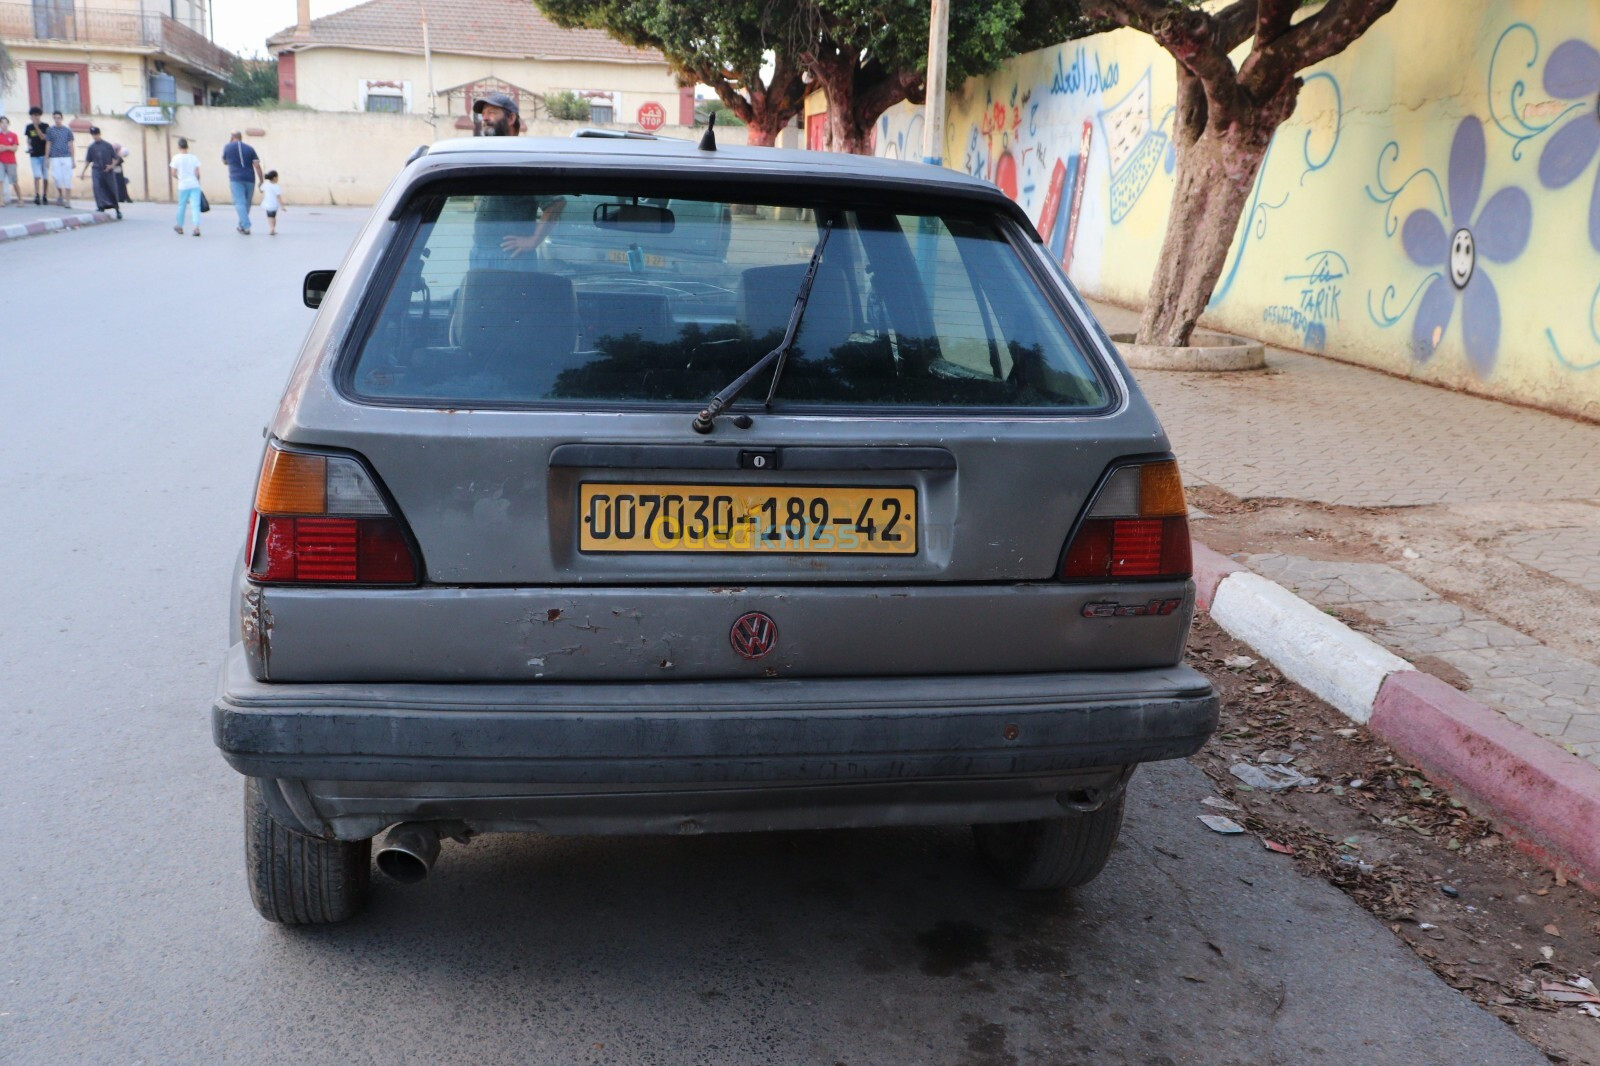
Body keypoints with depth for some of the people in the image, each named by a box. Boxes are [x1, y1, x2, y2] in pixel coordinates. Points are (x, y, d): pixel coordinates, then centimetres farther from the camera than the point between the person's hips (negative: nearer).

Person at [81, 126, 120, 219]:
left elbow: (115, 157, 3)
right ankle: (101, 207, -13)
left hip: (108, 171, -2)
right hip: (96, 170, 2)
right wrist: (83, 171, 11)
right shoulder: (91, 146, 7)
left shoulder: (107, 145, 0)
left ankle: (117, 209, 16)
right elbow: (88, 160, 14)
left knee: (112, 190, 3)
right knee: (97, 188, -14)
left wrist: (112, 166, -13)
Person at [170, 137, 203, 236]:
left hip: (183, 185, 0)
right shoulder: (194, 157, 2)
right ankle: (197, 227, -20)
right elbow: (197, 173, -2)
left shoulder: (176, 158, -2)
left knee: (181, 206, 15)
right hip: (195, 185, 0)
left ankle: (180, 226, 28)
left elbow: (173, 173, -2)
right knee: (196, 206, -4)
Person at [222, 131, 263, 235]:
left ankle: (246, 227, -25)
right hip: (250, 179, 3)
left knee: (240, 203, -9)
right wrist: (261, 180, 0)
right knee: (246, 203, 14)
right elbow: (257, 165, -1)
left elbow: (225, 161, 24)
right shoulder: (249, 148, 10)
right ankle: (241, 226, 24)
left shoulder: (228, 147, 7)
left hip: (236, 179, -3)